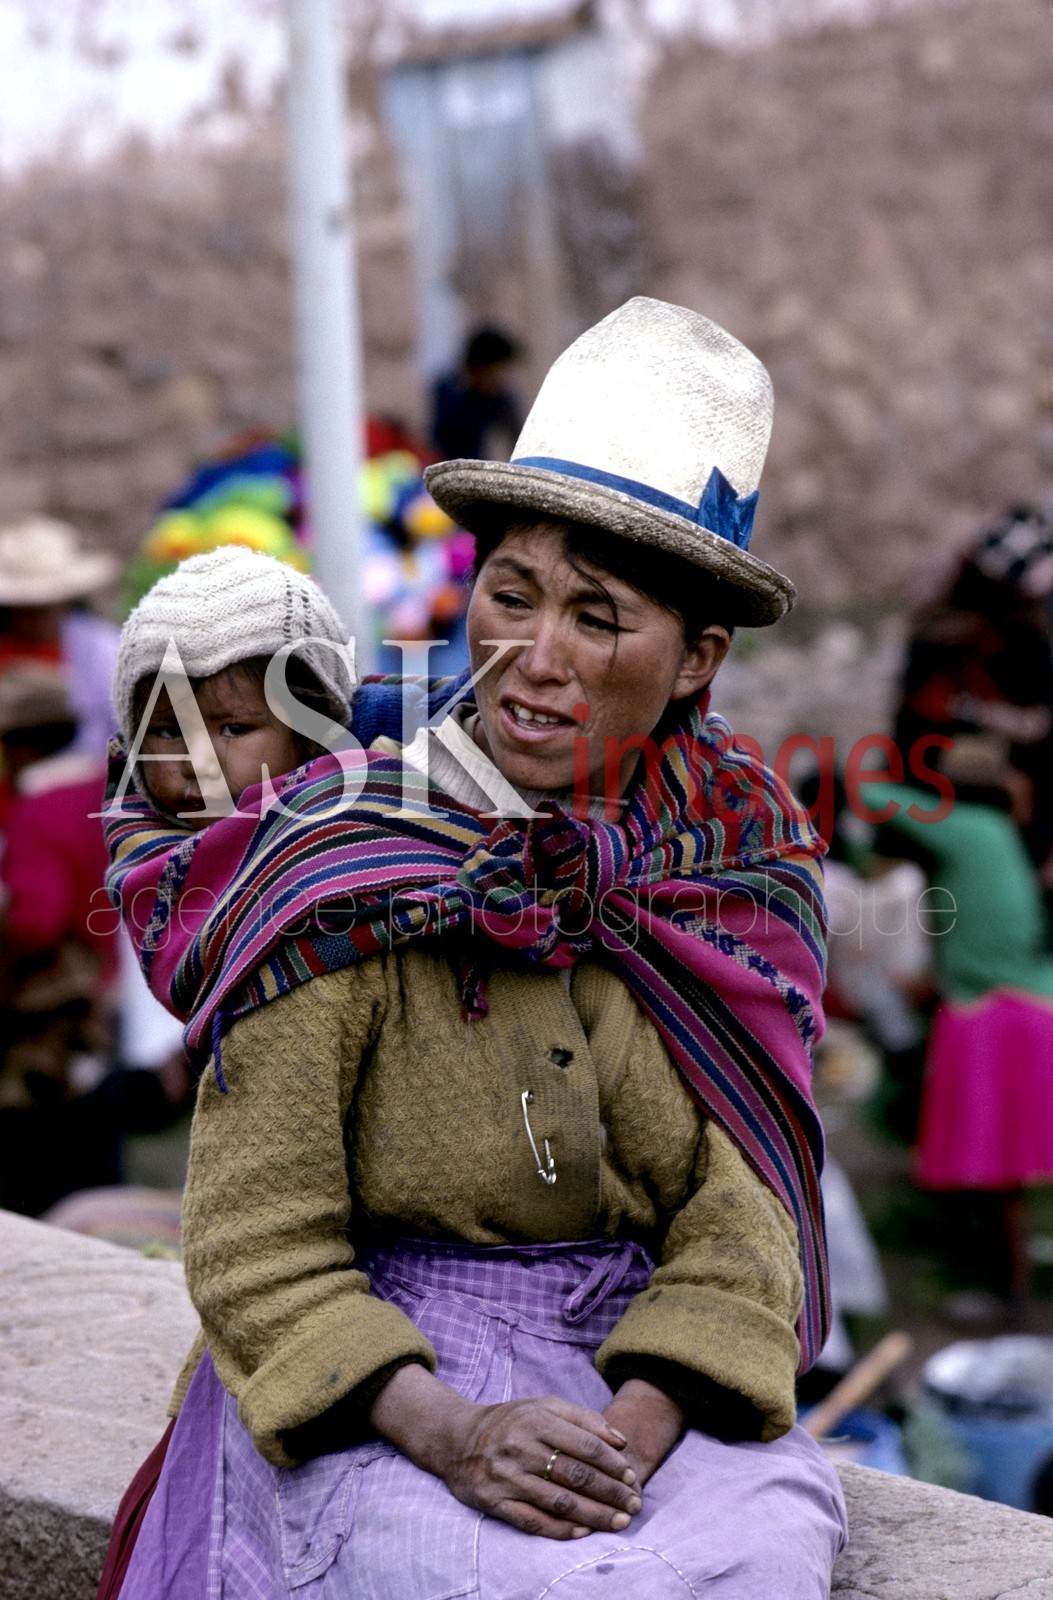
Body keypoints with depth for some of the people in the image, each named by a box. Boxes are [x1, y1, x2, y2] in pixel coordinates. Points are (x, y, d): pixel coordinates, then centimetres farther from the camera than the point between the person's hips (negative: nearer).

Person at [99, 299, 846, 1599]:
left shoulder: (735, 867, 2)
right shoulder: (336, 878, -9)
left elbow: (739, 1210, -1)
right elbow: (255, 1250, -8)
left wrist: (638, 1421, -20)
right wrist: (451, 1431, -24)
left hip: (646, 1359, 4)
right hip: (371, 1378, -3)